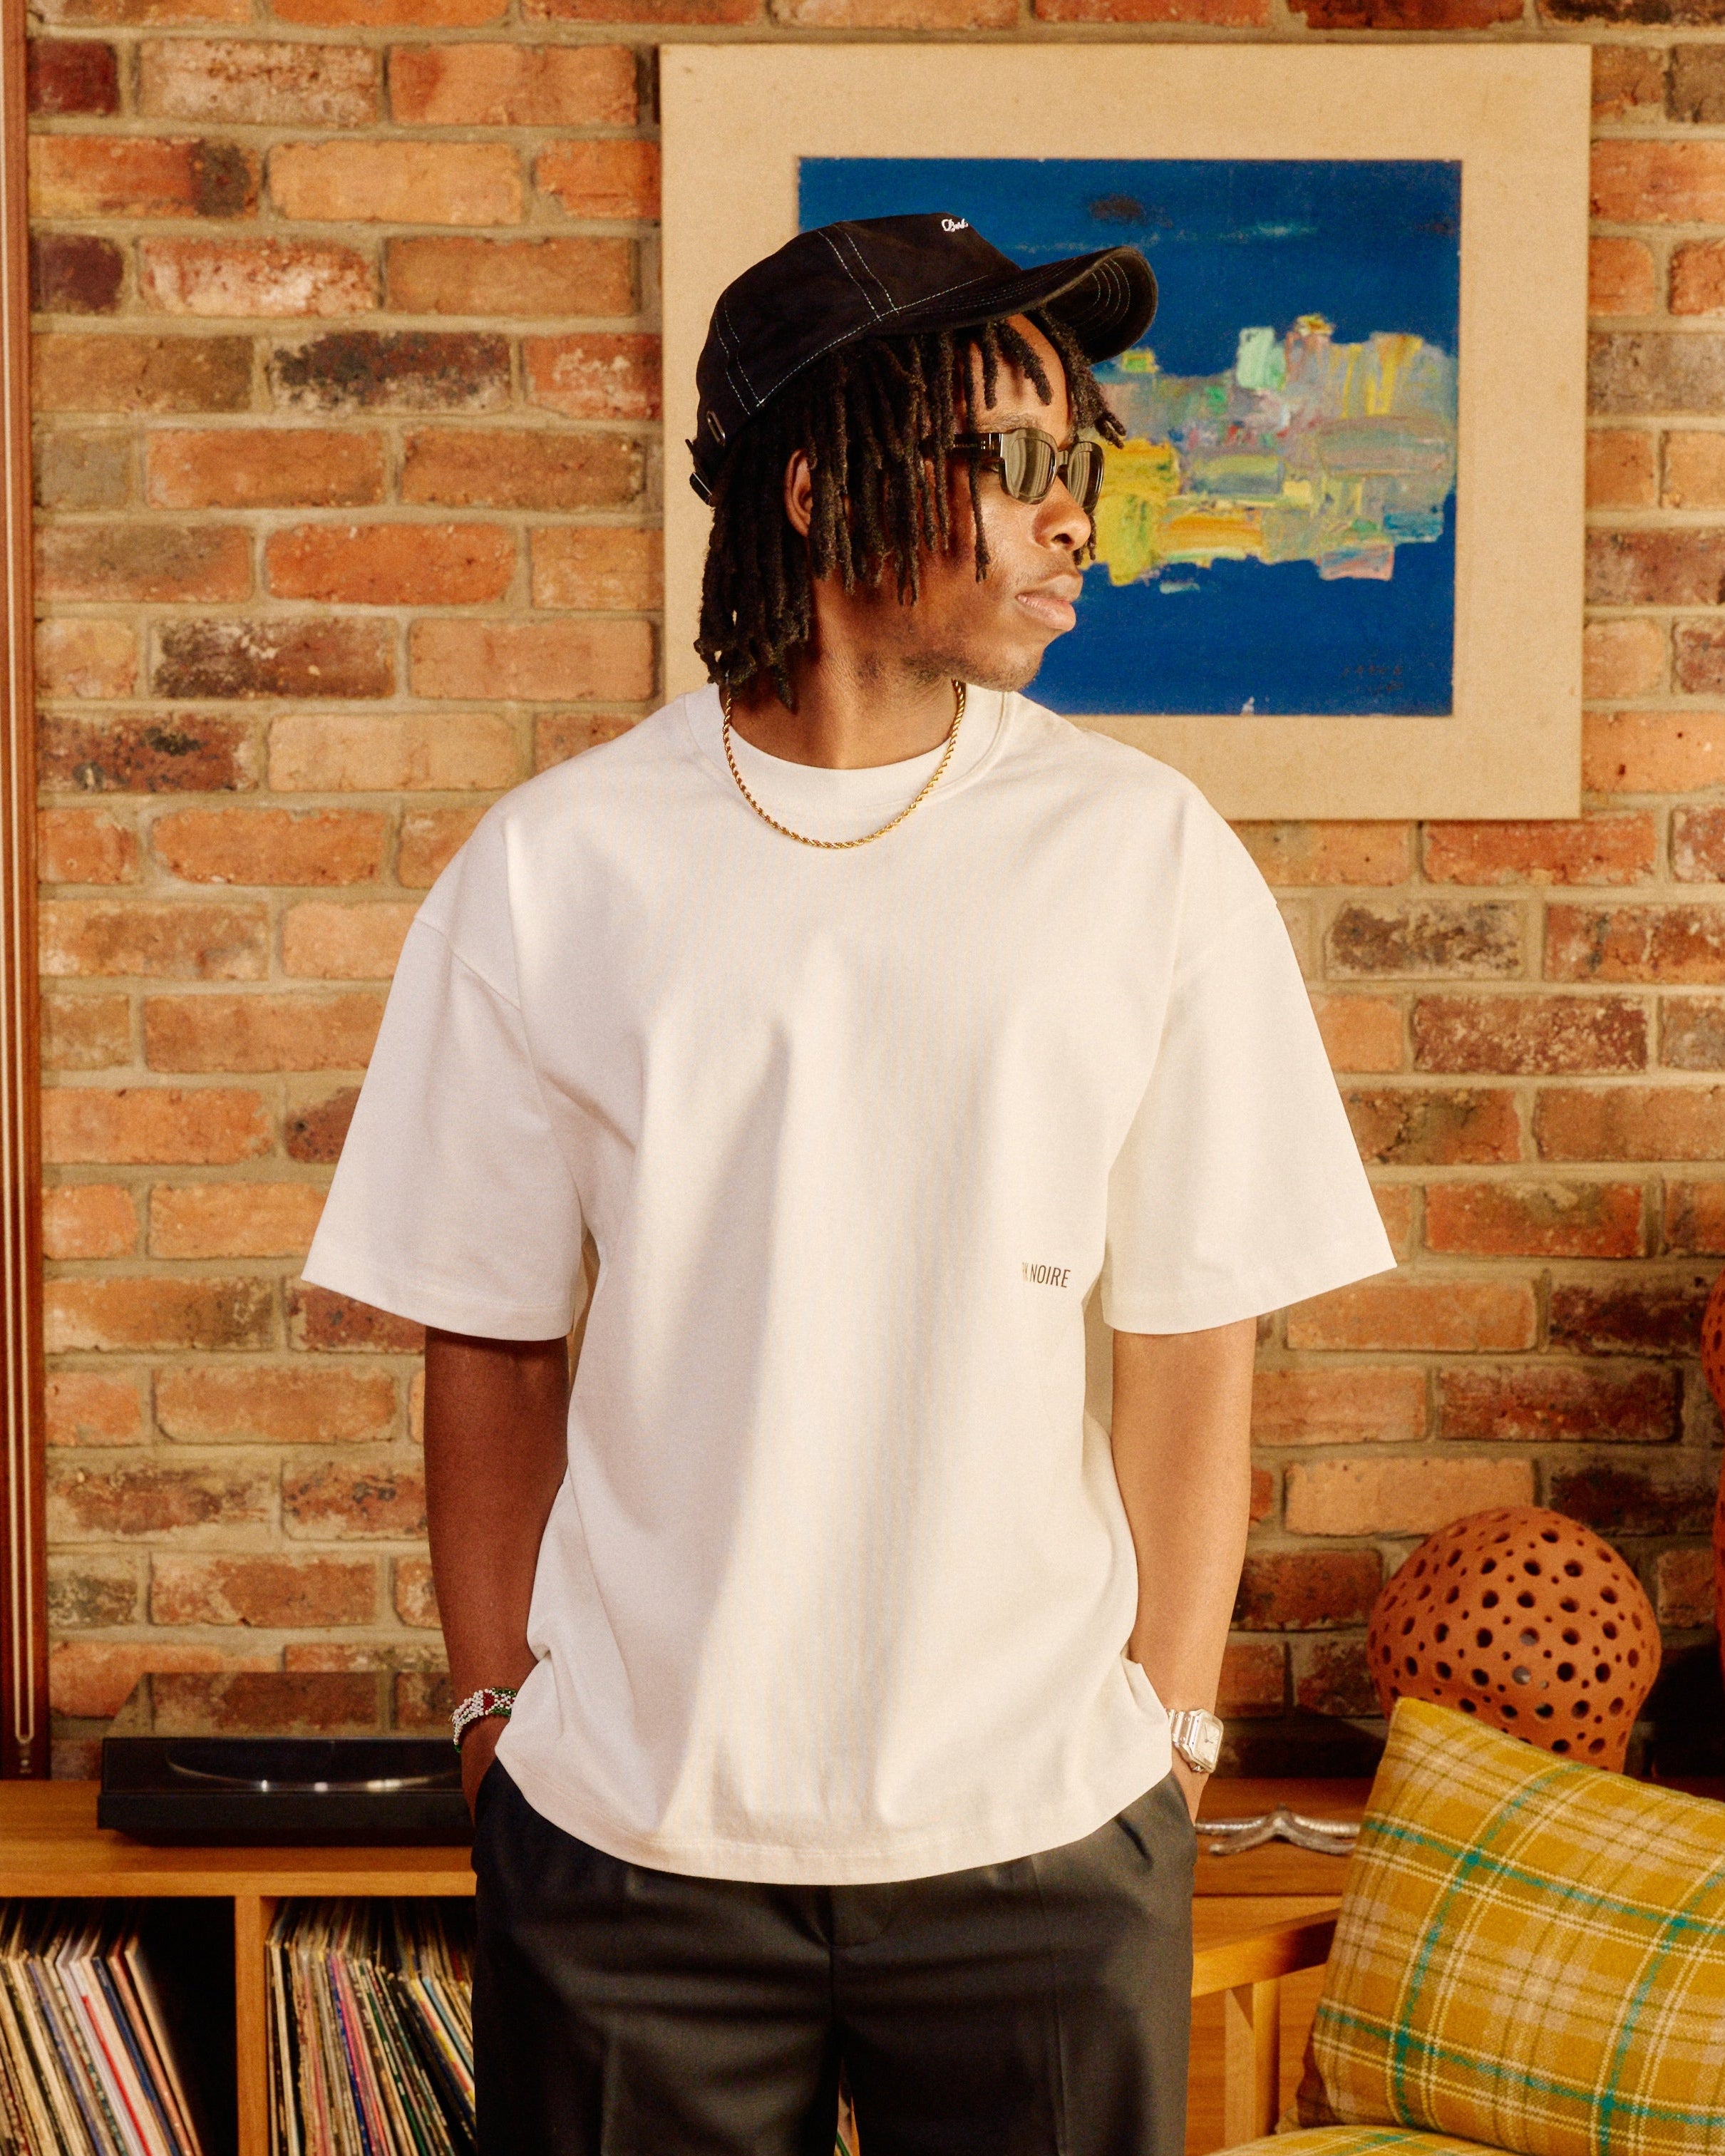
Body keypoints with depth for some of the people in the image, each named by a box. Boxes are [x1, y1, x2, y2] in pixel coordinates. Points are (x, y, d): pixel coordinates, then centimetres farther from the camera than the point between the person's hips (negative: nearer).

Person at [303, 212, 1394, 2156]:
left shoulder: (1147, 858, -3)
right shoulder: (551, 869, -3)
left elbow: (1191, 1344, -1)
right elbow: (489, 1344, 2)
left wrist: (1165, 1735, -1)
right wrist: (495, 1712, 2)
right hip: (627, 1830, 0)